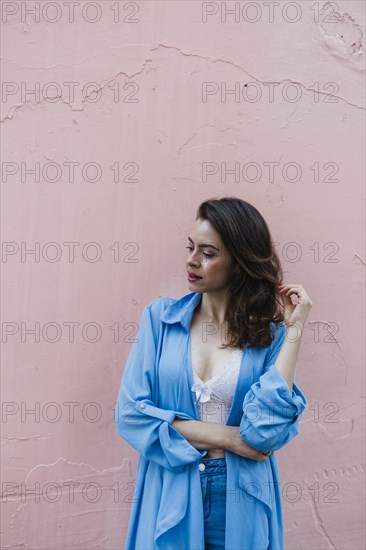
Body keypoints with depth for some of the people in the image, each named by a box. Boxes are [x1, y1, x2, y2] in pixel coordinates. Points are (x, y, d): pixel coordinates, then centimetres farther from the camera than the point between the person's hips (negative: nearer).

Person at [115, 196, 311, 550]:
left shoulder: (270, 335, -8)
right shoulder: (161, 317, -6)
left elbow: (266, 432, -19)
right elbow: (130, 414, -10)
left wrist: (293, 329, -18)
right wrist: (226, 437, -13)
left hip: (240, 504, 0)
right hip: (169, 499, 0)